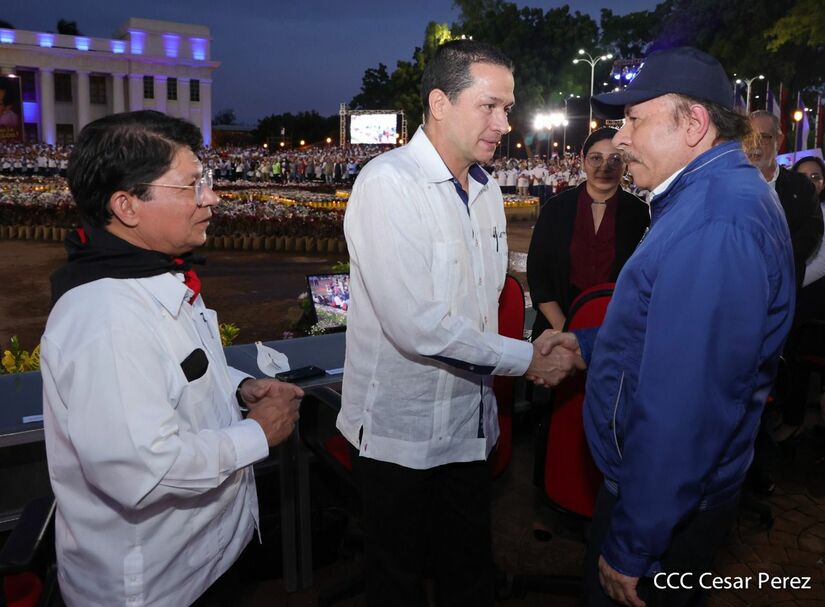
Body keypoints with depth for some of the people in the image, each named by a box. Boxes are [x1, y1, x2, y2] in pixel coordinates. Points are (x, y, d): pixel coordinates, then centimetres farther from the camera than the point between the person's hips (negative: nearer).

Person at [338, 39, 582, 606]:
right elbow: (417, 325, -25)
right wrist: (526, 358, -16)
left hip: (469, 420, 7)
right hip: (402, 426, -6)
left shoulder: (487, 189, 7)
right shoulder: (389, 182, -19)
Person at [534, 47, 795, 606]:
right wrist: (586, 342, 9)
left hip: (664, 509, -10)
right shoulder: (720, 195, 8)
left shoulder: (714, 224, -28)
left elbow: (682, 406, -31)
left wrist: (631, 547, -24)